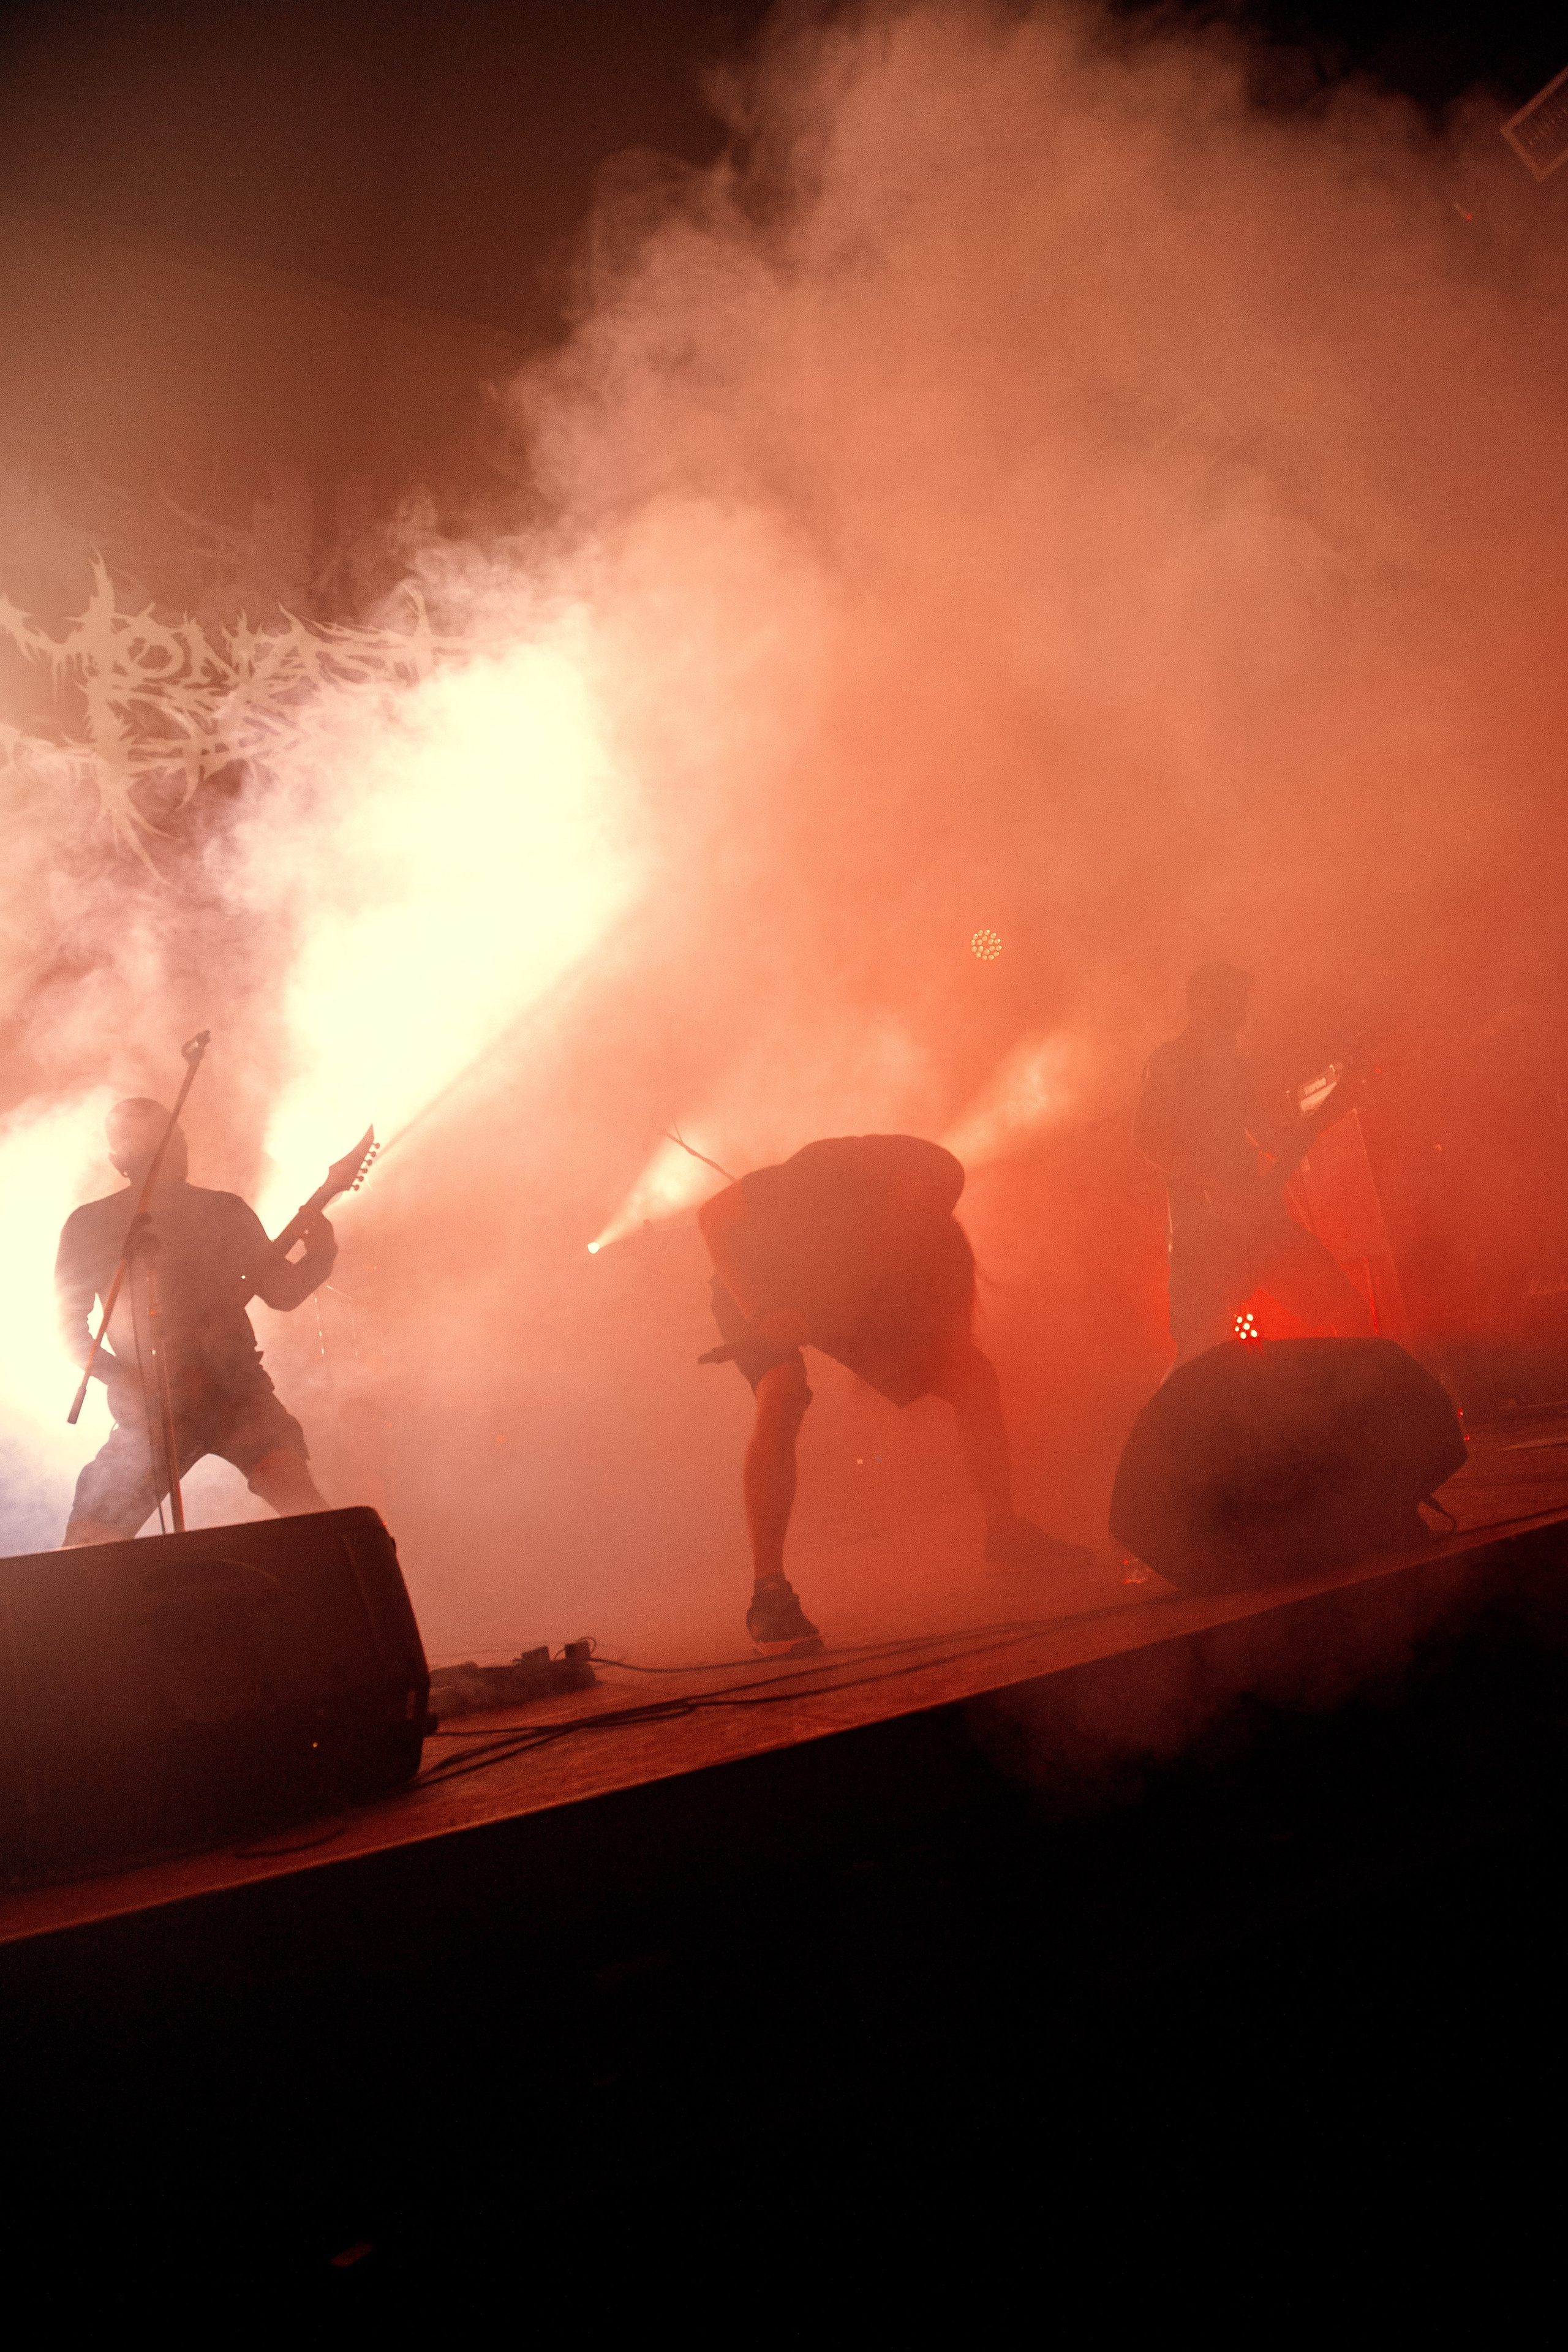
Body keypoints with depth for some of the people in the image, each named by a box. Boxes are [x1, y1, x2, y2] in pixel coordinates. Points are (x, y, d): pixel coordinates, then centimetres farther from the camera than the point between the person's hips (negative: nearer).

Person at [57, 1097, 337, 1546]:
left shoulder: (224, 1211, 8)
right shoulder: (91, 1225, 4)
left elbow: (281, 1290, 9)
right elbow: (72, 1324, 8)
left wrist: (318, 1259, -11)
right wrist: (121, 1380, -8)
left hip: (237, 1388, 0)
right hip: (152, 1408, 1)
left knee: (304, 1508, -21)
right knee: (87, 1544, -4)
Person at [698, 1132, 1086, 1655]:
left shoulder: (936, 1243, -23)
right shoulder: (832, 1171, -34)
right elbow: (714, 1216, -26)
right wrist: (764, 1313, -34)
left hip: (852, 1301, 4)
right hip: (757, 1293, -4)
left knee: (977, 1376, -9)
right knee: (782, 1399, -34)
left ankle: (1005, 1532, 5)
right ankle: (768, 1592, -29)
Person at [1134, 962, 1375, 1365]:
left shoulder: (1228, 1063, 24)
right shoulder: (1170, 1061, -1)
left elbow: (1269, 1136, 29)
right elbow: (1146, 1135, -16)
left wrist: (1325, 1113, 16)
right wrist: (1212, 1185, -22)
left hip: (1256, 1217, 8)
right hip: (1203, 1224, -8)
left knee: (1353, 1314, 2)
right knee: (1202, 1356, -12)